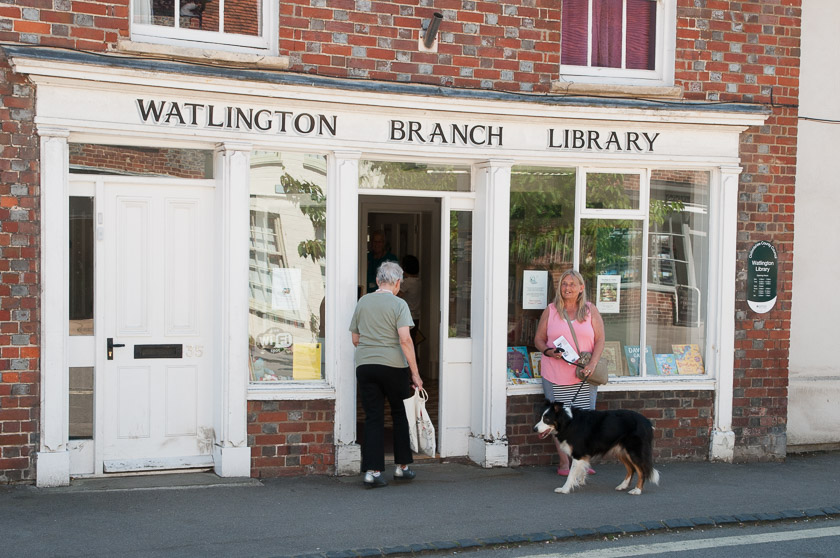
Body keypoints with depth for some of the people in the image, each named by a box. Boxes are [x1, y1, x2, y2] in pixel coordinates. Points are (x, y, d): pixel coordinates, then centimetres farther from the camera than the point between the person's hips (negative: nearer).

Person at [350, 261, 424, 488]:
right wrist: (415, 373, -11)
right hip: (393, 366, -3)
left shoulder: (362, 302, 9)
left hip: (365, 366, 3)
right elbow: (405, 339, -14)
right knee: (400, 414, 13)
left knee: (373, 418, 5)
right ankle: (402, 466, 20)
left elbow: (355, 339, 12)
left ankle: (372, 470, -2)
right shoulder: (398, 304, -5)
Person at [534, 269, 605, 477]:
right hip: (556, 375, 0)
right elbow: (539, 339, 10)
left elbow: (600, 340, 5)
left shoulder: (591, 310, 8)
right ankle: (564, 463, 8)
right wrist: (549, 352, -12)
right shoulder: (550, 311, 7)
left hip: (584, 376, 1)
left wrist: (592, 364, -10)